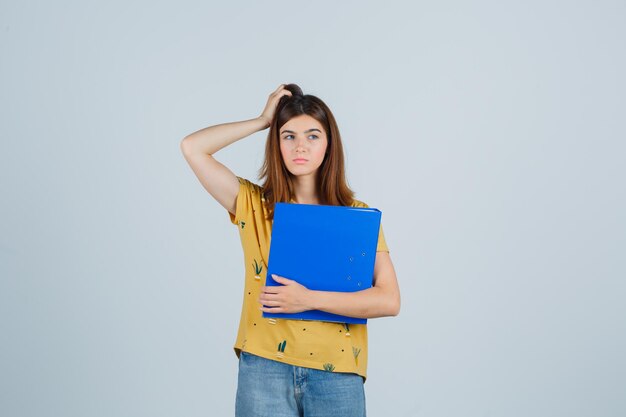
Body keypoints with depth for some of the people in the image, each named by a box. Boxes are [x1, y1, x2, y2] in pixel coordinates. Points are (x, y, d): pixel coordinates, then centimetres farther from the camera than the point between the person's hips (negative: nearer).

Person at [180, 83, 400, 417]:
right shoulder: (253, 204, 5)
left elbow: (389, 301, -7)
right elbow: (192, 147, -4)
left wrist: (309, 299, -17)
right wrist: (263, 120, 2)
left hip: (337, 374, 0)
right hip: (263, 368, 0)